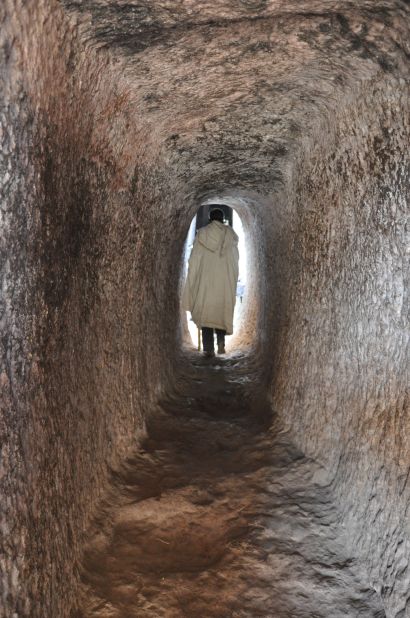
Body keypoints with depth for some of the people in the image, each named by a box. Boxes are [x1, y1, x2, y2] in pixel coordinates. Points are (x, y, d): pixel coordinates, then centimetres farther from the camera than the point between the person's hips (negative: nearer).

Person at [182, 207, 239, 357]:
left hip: (206, 279, -1)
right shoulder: (230, 234, 3)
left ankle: (208, 348, -2)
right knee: (223, 310, 15)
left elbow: (194, 260, -1)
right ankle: (221, 339, -1)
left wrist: (193, 283, 6)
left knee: (206, 311, 4)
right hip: (226, 281, 1)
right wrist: (233, 279, 13)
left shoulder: (202, 234, 0)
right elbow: (236, 260, 4)